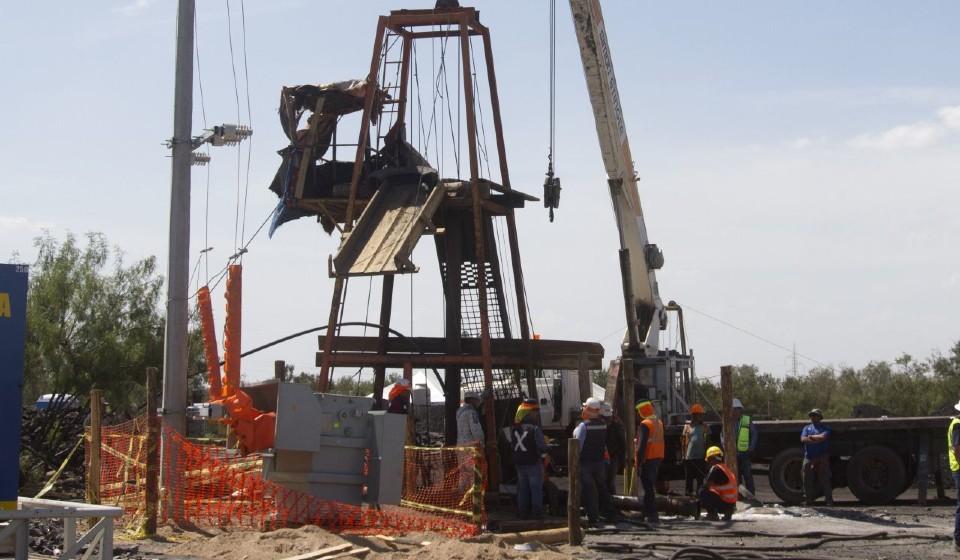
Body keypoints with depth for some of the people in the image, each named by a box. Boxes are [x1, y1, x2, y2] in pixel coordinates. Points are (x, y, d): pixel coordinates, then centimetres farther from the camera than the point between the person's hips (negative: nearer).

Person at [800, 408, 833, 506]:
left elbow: (823, 437, -12)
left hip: (822, 458, -4)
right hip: (809, 458, 4)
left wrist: (811, 437, -2)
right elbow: (803, 439, 1)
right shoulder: (807, 428, 19)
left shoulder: (825, 428, 9)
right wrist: (817, 439, -7)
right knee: (808, 480, 4)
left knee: (824, 479, -6)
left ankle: (829, 500, -5)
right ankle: (809, 500, 12)